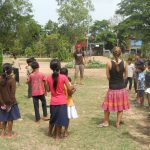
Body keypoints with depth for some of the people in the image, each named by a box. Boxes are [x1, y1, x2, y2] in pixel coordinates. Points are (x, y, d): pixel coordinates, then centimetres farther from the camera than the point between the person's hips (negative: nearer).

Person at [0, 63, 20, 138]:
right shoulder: (12, 79, -18)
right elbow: (12, 93, -19)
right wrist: (11, 104, -13)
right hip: (10, 102, -4)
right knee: (10, 118, 12)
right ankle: (9, 133, 24)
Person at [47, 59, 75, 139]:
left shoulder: (49, 78, -5)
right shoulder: (63, 77, -14)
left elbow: (48, 89, 5)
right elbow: (69, 89, -11)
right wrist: (73, 87, 9)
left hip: (53, 102, 4)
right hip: (62, 102, -4)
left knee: (53, 117, 23)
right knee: (60, 118, 9)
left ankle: (50, 132, 38)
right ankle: (57, 135, 18)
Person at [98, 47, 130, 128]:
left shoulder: (109, 64, -13)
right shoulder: (124, 63, -7)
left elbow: (108, 77, -7)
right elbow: (126, 76, 1)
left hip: (112, 88, -2)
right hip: (122, 88, 2)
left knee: (107, 106, 15)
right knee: (120, 107, 16)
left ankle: (106, 122, 27)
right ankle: (118, 123, 22)